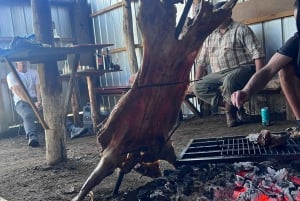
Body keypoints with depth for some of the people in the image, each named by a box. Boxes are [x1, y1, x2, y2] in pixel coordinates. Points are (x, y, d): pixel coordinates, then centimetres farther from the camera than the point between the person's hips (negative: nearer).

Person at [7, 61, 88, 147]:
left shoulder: (34, 72, 16)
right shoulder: (11, 75, 4)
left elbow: (38, 88, 2)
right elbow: (19, 92, -10)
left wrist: (39, 101, -18)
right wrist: (33, 103, -23)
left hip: (36, 99, 3)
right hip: (22, 102, -3)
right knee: (28, 115, -37)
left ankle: (72, 129, -34)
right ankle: (32, 137, -59)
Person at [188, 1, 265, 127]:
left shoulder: (241, 30, 0)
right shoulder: (210, 36, 17)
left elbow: (258, 53, -9)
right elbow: (201, 61, 19)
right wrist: (195, 82, 12)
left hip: (242, 70, -6)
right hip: (219, 75, 6)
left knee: (229, 80, -38)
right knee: (198, 88, -16)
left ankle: (230, 109, -9)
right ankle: (233, 105, -12)